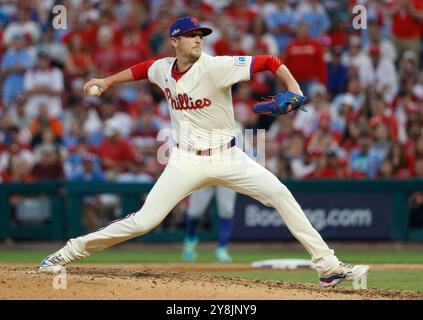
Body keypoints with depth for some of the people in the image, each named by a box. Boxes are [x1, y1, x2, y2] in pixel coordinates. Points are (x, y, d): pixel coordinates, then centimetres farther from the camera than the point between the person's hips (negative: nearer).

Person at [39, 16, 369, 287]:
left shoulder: (215, 67, -15)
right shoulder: (163, 69, -1)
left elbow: (269, 62, -19)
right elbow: (143, 68, 25)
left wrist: (293, 87, -33)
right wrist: (108, 80, 21)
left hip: (227, 157, -1)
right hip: (186, 162, 2)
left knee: (280, 194, -18)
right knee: (144, 221, -8)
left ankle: (328, 266, -13)